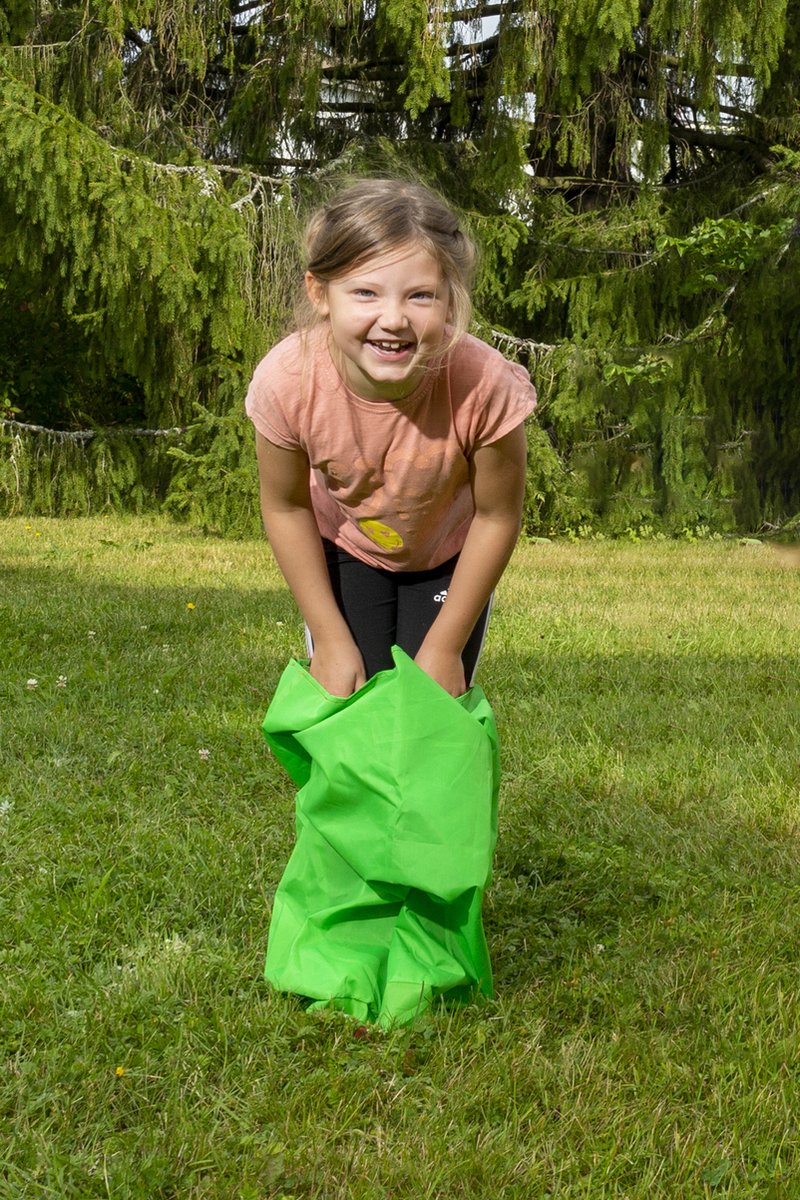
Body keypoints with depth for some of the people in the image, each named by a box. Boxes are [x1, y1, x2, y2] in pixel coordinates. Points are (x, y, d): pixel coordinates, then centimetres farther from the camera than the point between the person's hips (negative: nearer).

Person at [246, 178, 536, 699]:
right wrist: (331, 638, -11)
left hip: (450, 560, -1)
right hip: (343, 552, 1)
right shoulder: (286, 381, -34)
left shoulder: (485, 384, -38)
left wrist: (445, 646, -13)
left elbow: (497, 517, -21)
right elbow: (287, 506, -14)